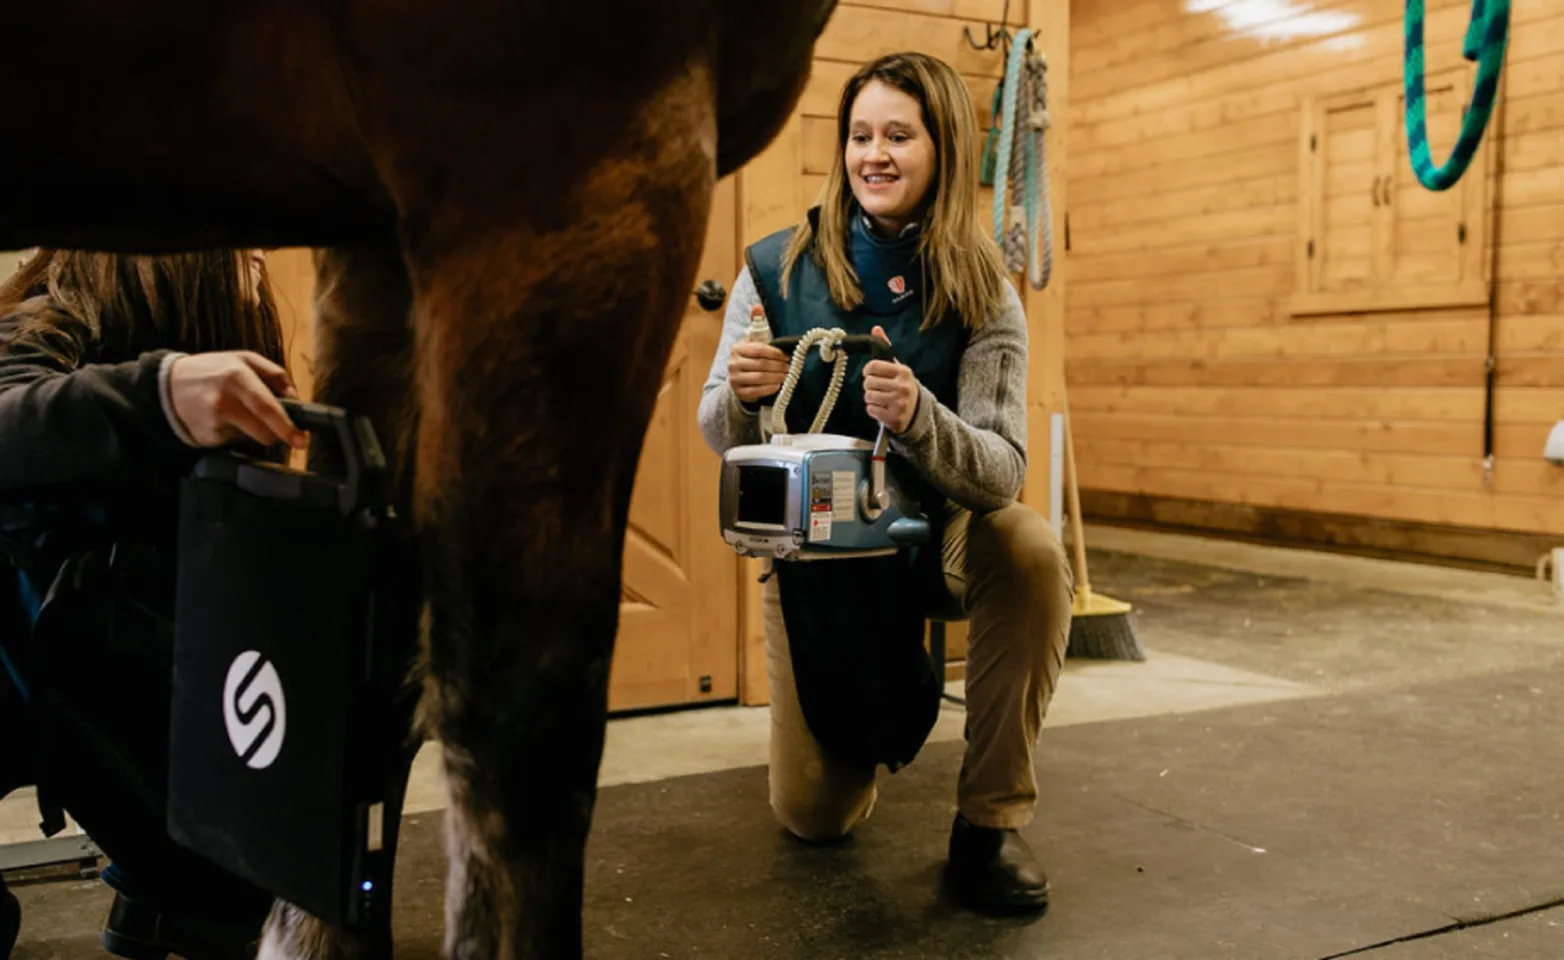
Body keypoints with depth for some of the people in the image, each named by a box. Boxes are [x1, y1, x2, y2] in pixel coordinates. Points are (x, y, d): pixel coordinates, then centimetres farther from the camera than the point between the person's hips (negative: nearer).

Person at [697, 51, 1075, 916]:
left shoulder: (982, 293, -13)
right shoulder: (775, 269, -12)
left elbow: (1002, 472, -22)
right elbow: (720, 439, -8)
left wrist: (917, 416, -42)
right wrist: (741, 395, -32)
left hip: (936, 534, 0)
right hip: (810, 545, 0)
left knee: (1031, 550, -35)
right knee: (815, 817, -2)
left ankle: (991, 819, -16)